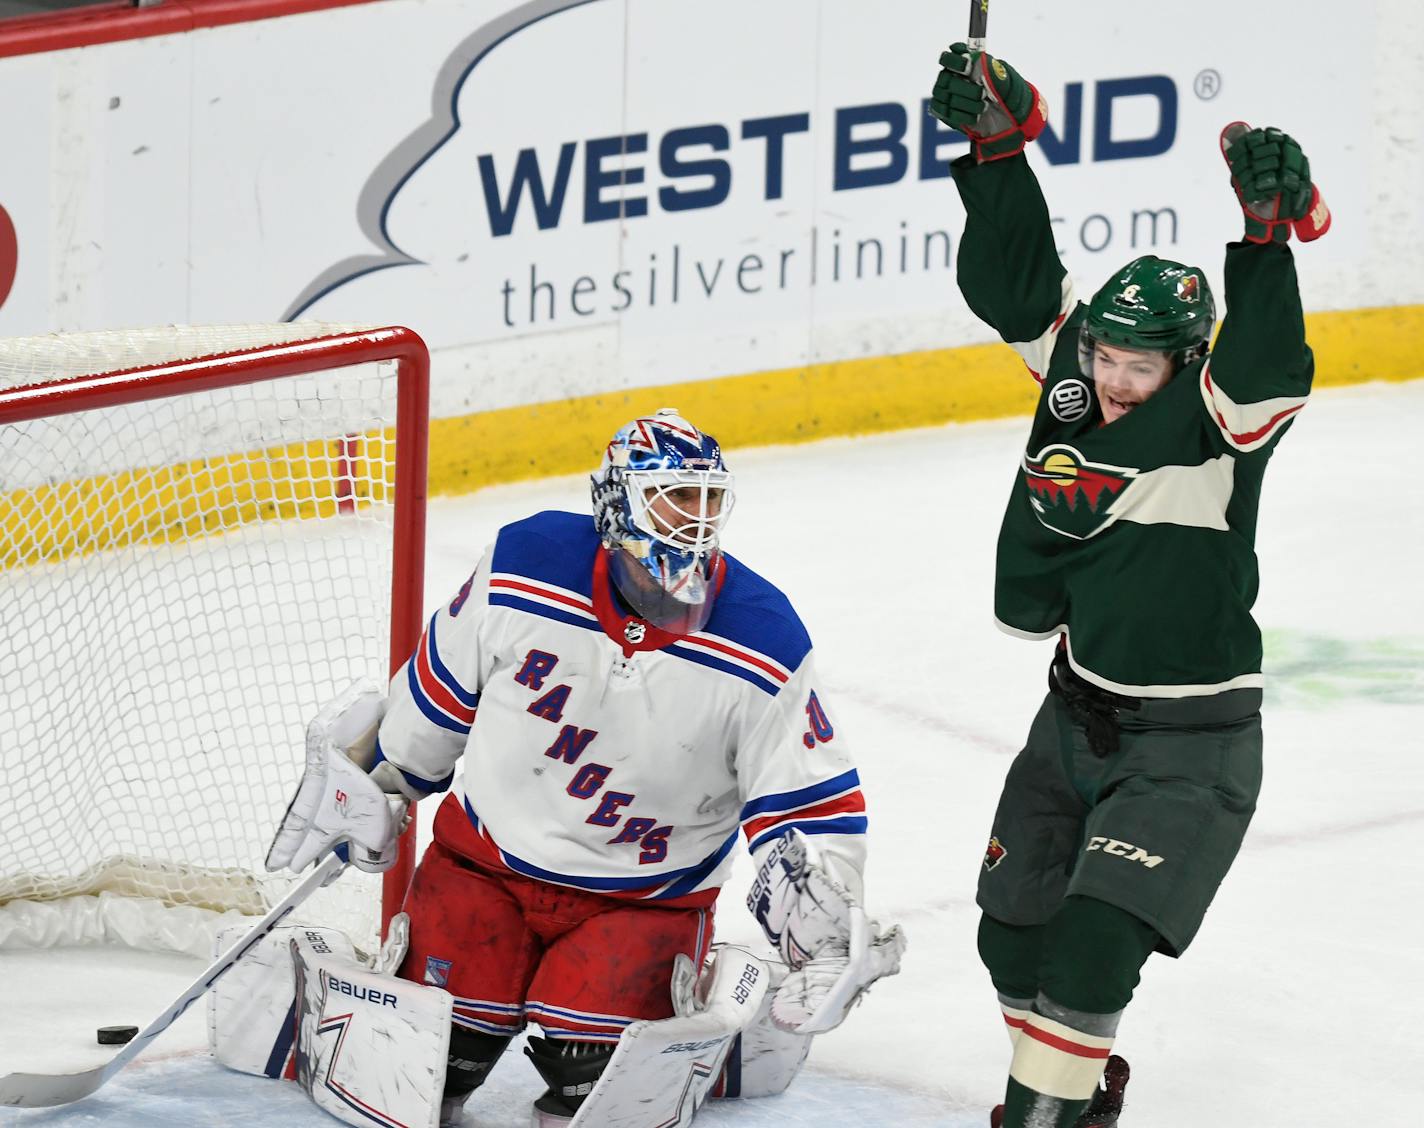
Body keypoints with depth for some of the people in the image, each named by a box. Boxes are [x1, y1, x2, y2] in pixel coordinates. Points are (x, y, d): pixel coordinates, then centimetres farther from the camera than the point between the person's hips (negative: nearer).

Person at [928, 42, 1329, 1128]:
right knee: (1015, 929, 15)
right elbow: (1014, 276, 2)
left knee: (1095, 942, -16)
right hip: (1079, 714, 7)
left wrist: (1268, 237, -50)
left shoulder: (1214, 424, -18)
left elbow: (1265, 367, -38)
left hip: (1191, 744, -7)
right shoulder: (1073, 369, -1)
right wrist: (997, 142, -11)